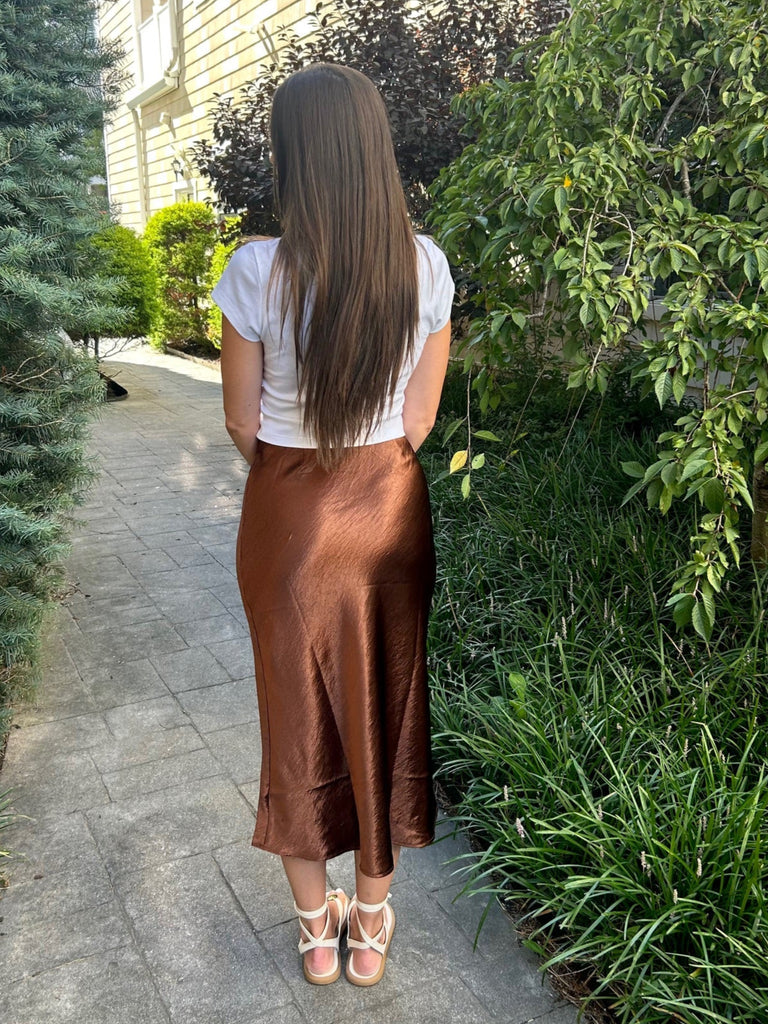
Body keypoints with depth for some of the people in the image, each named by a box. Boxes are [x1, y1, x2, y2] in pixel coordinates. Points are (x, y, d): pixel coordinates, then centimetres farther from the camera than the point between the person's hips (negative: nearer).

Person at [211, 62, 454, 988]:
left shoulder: (256, 270, -16)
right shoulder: (425, 265, -8)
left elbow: (242, 425, -7)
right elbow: (418, 420, -2)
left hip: (287, 518, -2)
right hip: (391, 507, 2)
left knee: (299, 712, 16)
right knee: (382, 707, 18)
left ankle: (316, 927, 36)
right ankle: (372, 925, 36)